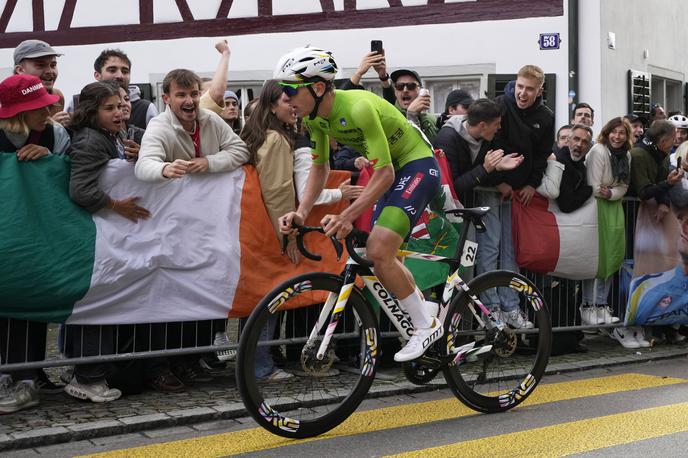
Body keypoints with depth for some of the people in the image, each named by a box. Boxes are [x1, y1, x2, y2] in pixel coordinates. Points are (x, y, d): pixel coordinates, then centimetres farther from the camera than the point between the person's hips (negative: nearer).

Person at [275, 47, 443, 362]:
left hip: (418, 166, -9)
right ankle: (430, 316, 29)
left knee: (378, 252, -19)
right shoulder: (314, 117, -5)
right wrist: (301, 212, -7)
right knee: (383, 257, 13)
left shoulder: (358, 108, -31)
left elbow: (384, 174, -30)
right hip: (392, 170, 9)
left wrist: (347, 216, -34)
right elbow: (320, 167, 6)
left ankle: (426, 326, -3)